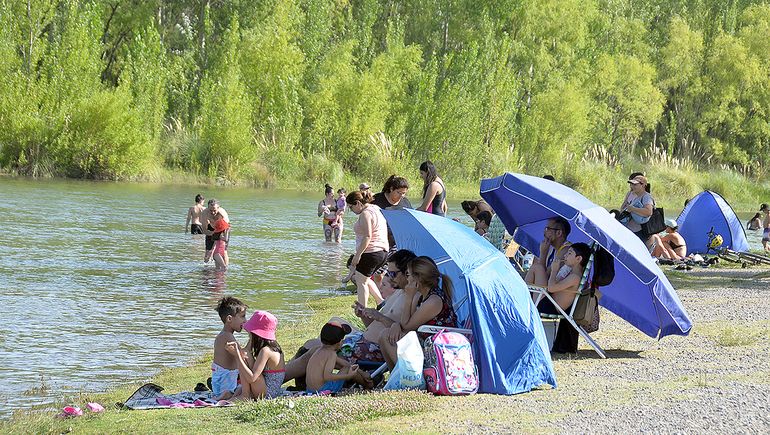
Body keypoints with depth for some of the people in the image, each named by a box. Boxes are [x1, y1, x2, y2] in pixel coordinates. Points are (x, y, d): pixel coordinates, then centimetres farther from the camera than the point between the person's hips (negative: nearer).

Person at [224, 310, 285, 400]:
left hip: (266, 394, -10)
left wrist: (237, 355, -25)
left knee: (244, 357, -15)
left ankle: (245, 396, -12)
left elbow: (251, 378, -26)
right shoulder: (273, 347, 9)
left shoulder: (265, 351, -19)